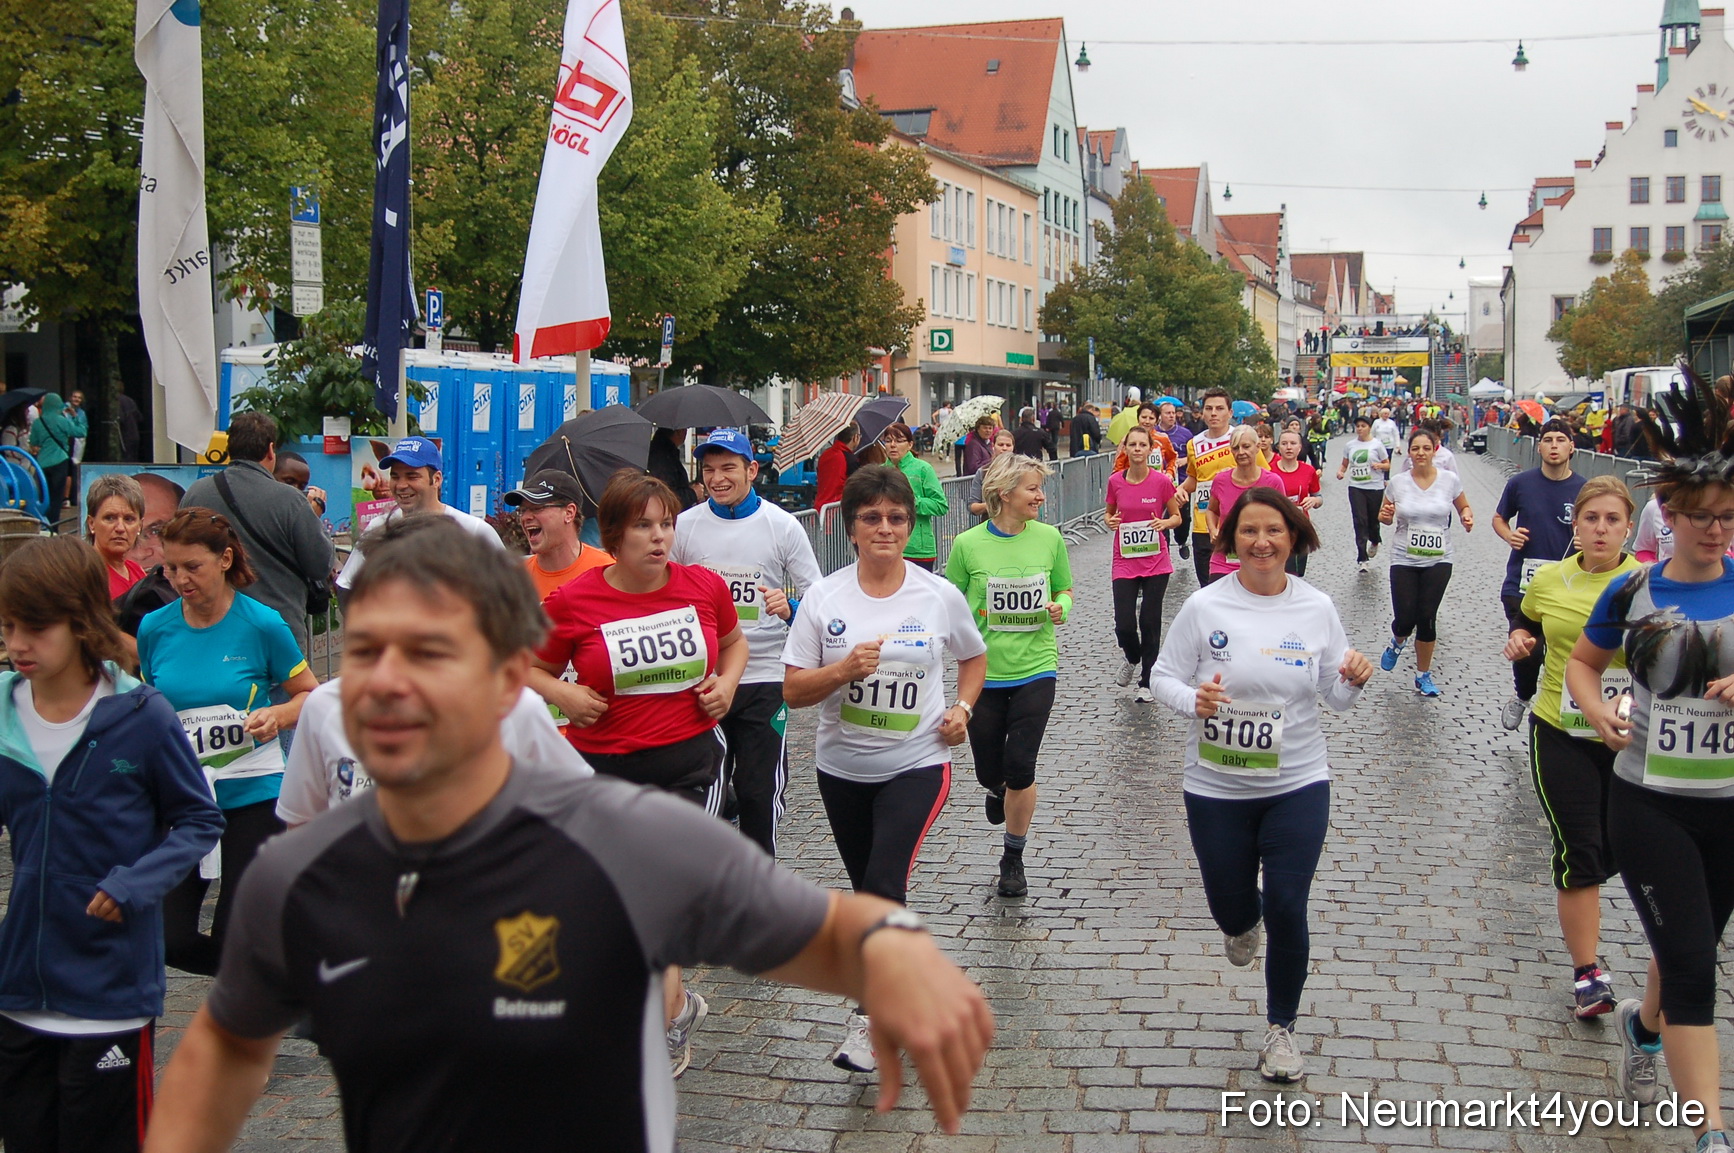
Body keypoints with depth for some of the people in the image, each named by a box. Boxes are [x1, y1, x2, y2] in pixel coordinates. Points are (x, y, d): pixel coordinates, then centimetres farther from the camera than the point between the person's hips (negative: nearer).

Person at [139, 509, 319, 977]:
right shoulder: (155, 628, 2)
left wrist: (278, 715, -17)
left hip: (253, 796, -3)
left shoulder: (262, 624, -9)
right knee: (171, 939, -1)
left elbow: (310, 694, 2)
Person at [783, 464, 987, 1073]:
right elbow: (794, 690, -5)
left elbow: (973, 658, 15)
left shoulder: (940, 596, -4)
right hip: (842, 767, 3)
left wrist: (962, 708, -2)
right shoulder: (824, 597, -5)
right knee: (869, 888, 16)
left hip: (917, 765, -3)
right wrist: (844, 669, -23)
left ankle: (870, 1013, -8)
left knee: (883, 883, -19)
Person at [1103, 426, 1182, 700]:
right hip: (1125, 562, 1)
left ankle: (1146, 682, 16)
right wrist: (1110, 521, -8)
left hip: (1156, 562, -1)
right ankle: (1132, 660, 29)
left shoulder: (1162, 481, -6)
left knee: (1150, 622, 2)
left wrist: (1165, 523, -17)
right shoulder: (1115, 481, -1)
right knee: (1124, 624, -5)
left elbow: (1177, 516, 4)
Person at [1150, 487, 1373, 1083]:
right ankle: (1243, 924, 54)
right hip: (1216, 788, 0)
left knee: (1286, 910, -3)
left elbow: (1335, 697, 5)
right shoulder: (1205, 607, -9)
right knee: (1231, 909, 12)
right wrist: (1193, 699, -24)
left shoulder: (1317, 609, -3)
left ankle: (1281, 1027, 22)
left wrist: (1354, 681, -17)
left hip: (1298, 784, 0)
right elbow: (1163, 677, -4)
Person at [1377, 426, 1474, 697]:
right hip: (1404, 561, 0)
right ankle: (1397, 642, 34)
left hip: (1438, 562, 0)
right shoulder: (1398, 482, -2)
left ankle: (1423, 675, 18)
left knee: (1427, 618, -2)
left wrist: (1467, 516, -10)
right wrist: (1384, 516, -13)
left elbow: (1464, 507, 13)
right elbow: (1385, 517, 10)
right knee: (1405, 620, -5)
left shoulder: (1449, 480, -3)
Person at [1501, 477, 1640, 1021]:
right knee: (1578, 849, -5)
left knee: (1616, 848, 14)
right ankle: (1587, 973, 0)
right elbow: (1527, 623, 22)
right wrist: (1518, 640, 0)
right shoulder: (1550, 579, 2)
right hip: (1560, 732, 0)